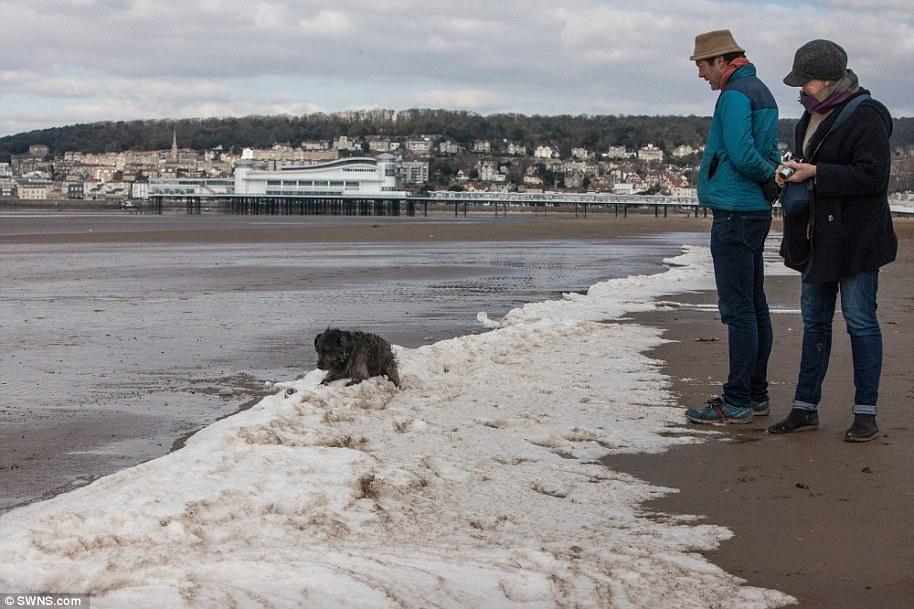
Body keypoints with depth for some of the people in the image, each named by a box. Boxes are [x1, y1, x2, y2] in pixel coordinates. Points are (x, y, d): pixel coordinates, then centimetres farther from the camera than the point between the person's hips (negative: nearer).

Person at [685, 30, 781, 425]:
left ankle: (737, 402, -5)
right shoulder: (761, 92, 19)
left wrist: (771, 175, -7)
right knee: (754, 306, 13)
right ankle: (755, 395, 20)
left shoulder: (735, 95, -13)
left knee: (738, 310, -8)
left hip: (734, 214, -10)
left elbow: (741, 155, -21)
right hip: (756, 211, 10)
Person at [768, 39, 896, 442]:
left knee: (860, 320, -3)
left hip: (855, 240, -9)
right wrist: (790, 171, 7)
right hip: (819, 238, 9)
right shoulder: (812, 117, 14)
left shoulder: (865, 117, -13)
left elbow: (872, 176, -20)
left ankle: (866, 413, 6)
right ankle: (805, 408, 16)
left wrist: (814, 173, -21)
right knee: (814, 320, 10)